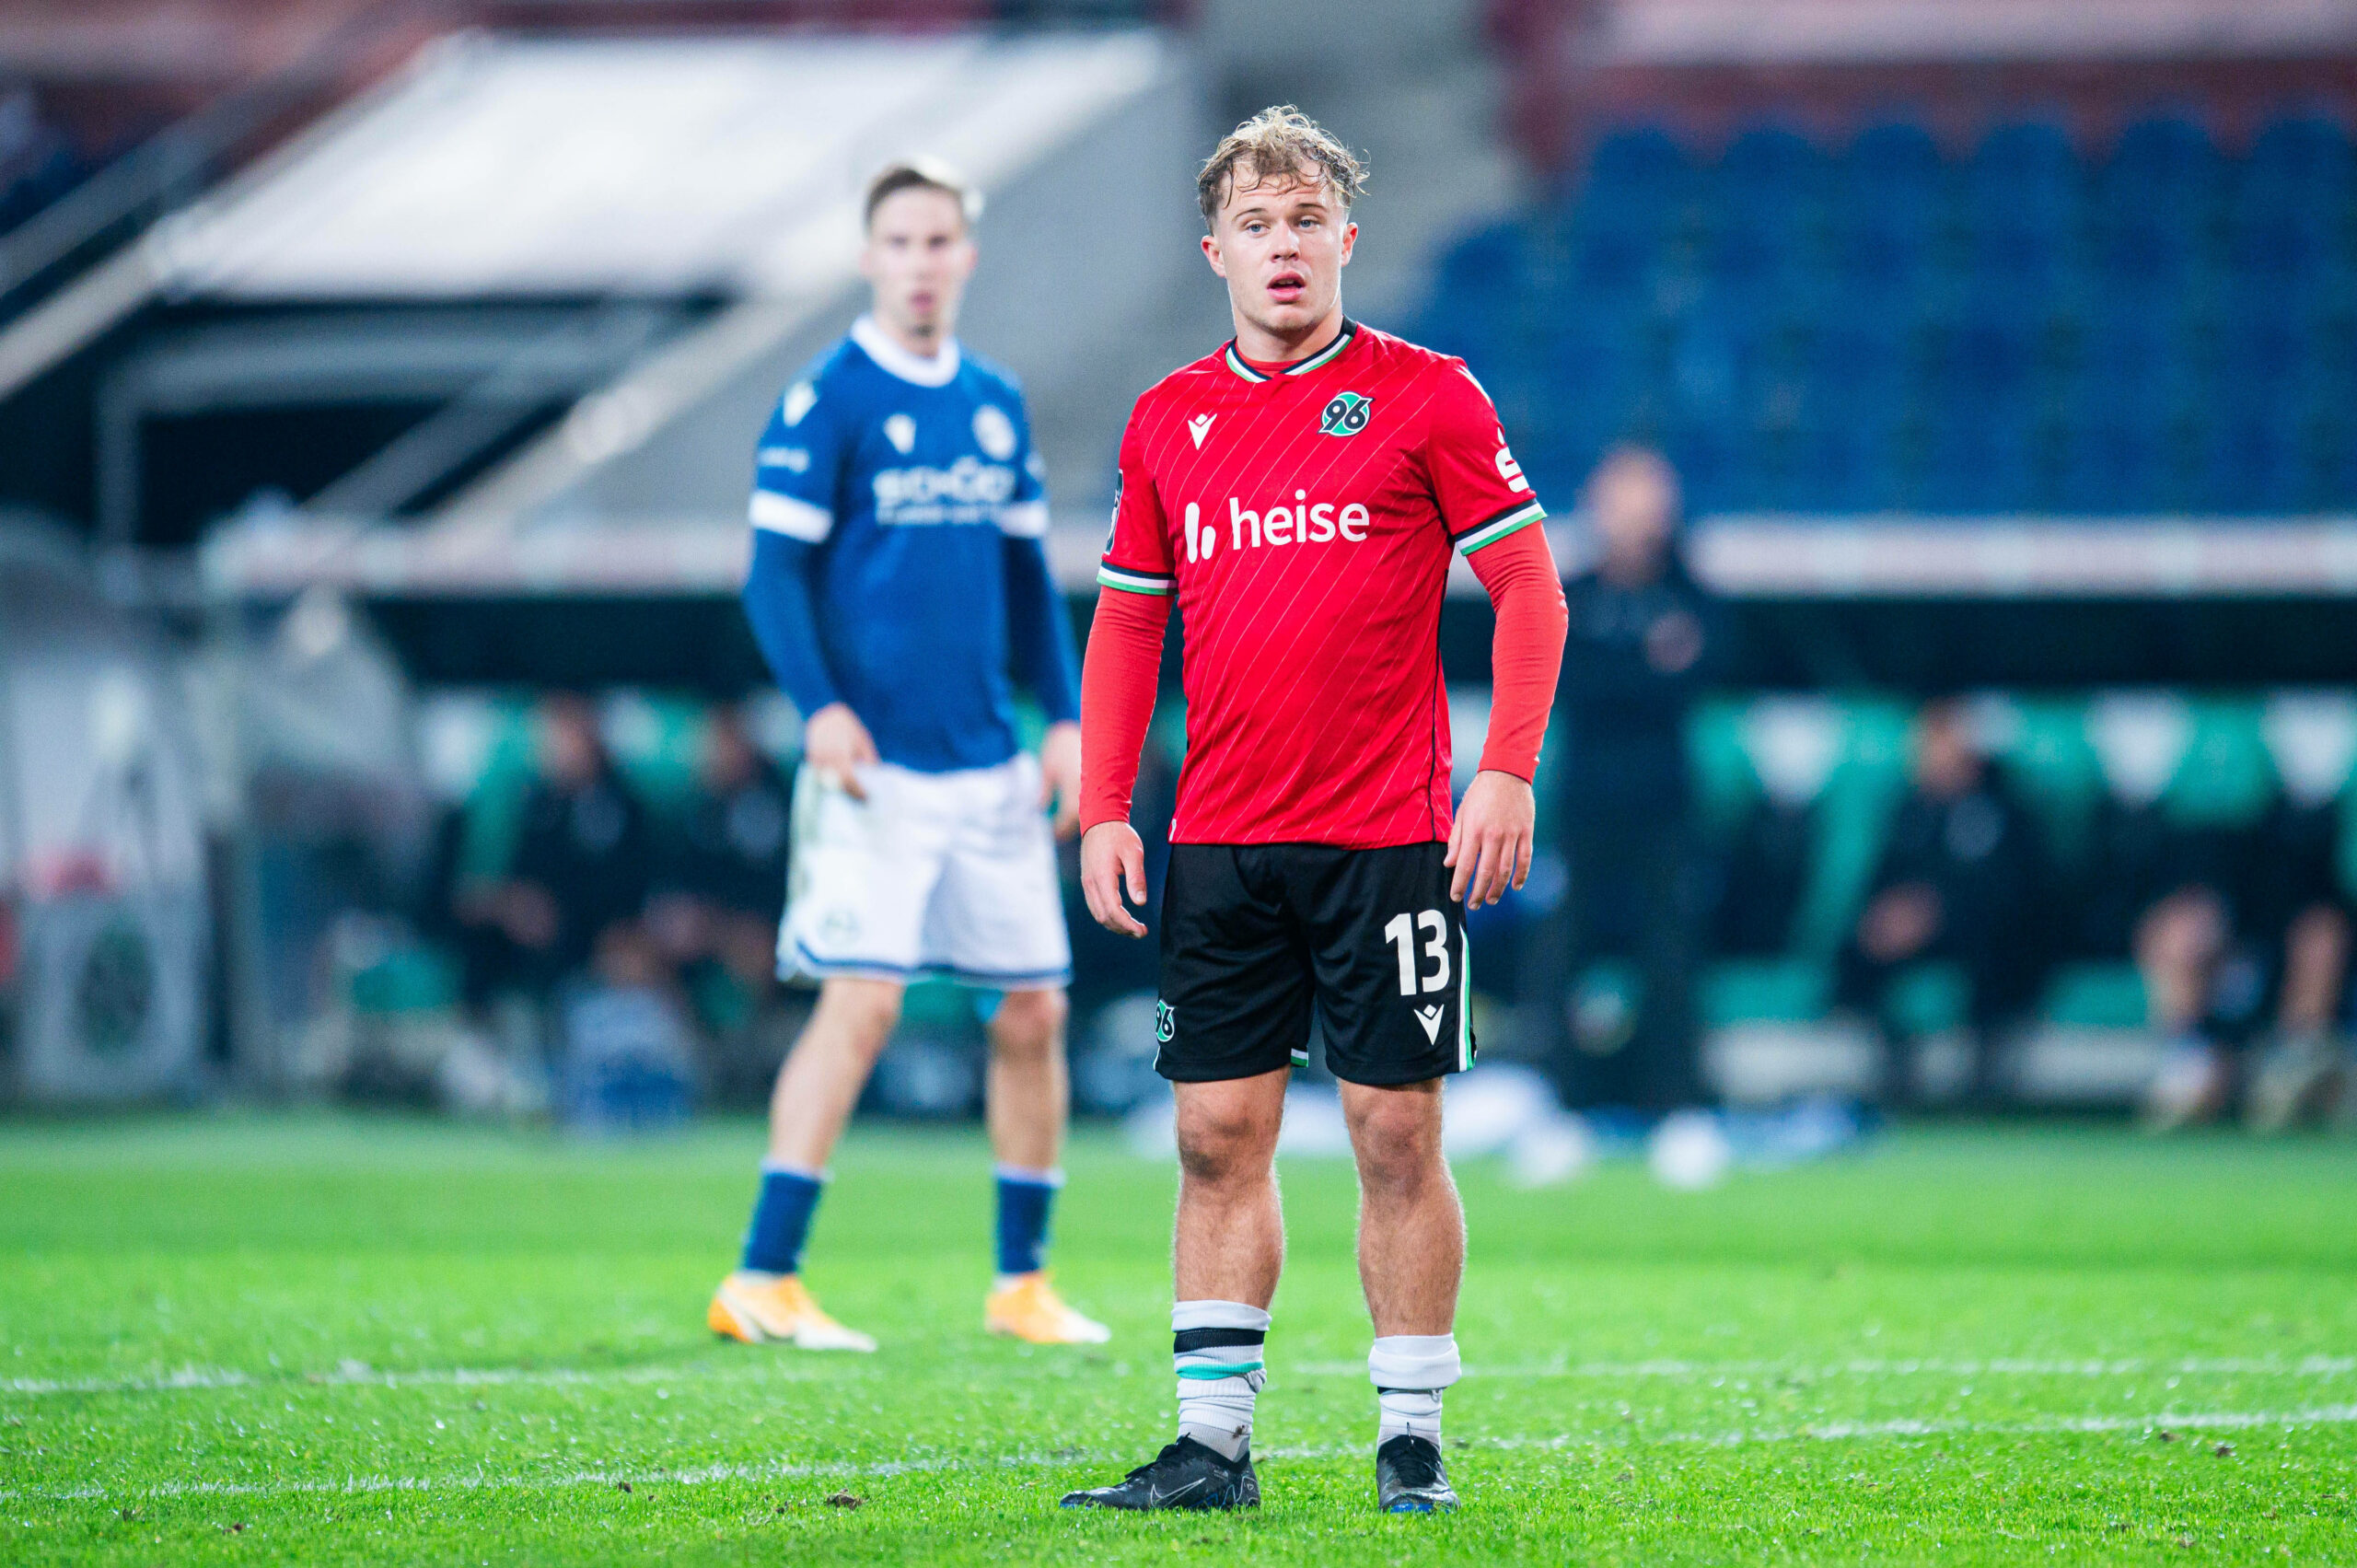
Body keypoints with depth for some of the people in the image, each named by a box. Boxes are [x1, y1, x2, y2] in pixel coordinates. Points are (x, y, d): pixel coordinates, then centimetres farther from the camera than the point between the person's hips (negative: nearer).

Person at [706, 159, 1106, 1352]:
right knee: (861, 1000, -15)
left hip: (991, 764, 6)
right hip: (874, 764, -6)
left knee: (1033, 1009, 6)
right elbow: (775, 572, -7)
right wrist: (820, 705, -21)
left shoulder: (996, 405, 14)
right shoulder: (826, 402, -4)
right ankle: (762, 1280, -12)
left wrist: (1067, 717, 12)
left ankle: (1022, 1281, 17)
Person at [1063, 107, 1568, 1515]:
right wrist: (1104, 806, 7)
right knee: (1218, 1137, 2)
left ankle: (1414, 1440, 7)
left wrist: (1507, 773, -10)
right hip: (1219, 844, 4)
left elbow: (1528, 588, -1)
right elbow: (1128, 618, 16)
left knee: (1398, 1134, -1)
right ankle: (1213, 1442, 6)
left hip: (1388, 841, -3)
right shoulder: (1168, 422, 9)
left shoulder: (1425, 396, -2)